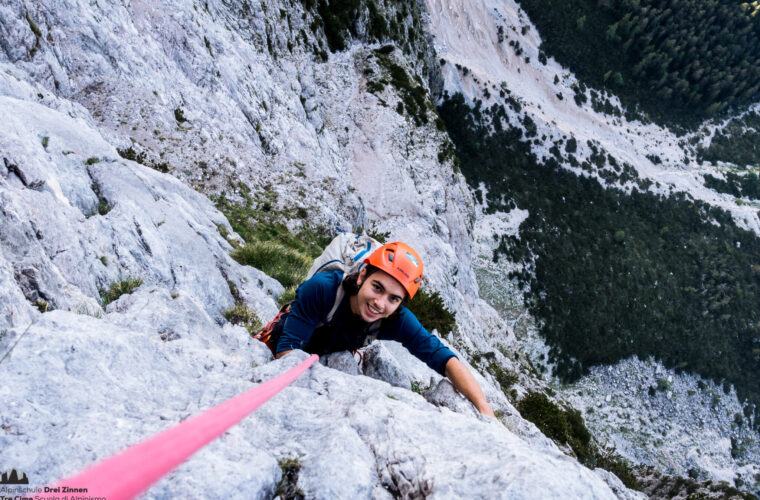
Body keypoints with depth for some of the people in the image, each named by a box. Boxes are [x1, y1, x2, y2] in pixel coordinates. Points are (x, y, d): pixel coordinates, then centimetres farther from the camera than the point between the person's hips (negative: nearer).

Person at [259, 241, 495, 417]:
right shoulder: (322, 288, -41)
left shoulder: (397, 321, -32)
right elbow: (287, 350, -38)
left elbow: (444, 358, -32)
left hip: (334, 359, 2)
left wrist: (483, 407, -44)